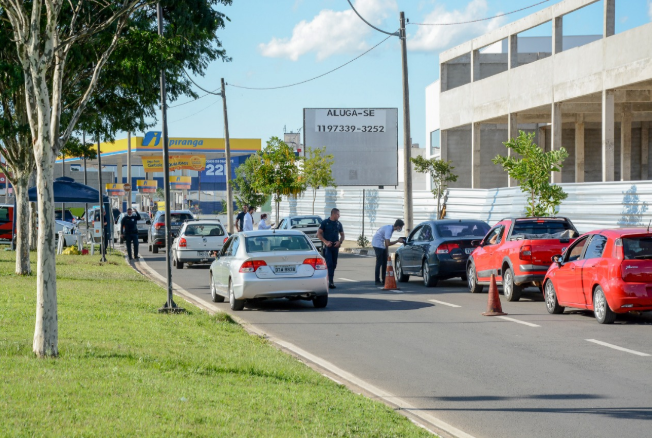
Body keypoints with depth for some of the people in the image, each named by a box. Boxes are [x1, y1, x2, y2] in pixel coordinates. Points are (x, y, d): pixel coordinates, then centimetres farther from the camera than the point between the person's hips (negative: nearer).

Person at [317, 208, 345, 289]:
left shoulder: (338, 224, 11)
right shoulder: (325, 223, -3)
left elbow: (342, 234, 18)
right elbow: (319, 234, -4)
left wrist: (340, 242, -2)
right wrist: (325, 242, -15)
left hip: (335, 247, 5)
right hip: (327, 246, -5)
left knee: (334, 265, 7)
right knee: (329, 264, -13)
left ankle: (330, 281, 16)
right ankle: (330, 282, -19)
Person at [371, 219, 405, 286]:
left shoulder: (391, 228, 6)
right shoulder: (388, 230, -24)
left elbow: (386, 243, 14)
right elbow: (388, 243, -26)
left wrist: (387, 252, 14)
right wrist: (398, 241, -16)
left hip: (381, 245, 10)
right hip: (377, 244, -10)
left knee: (384, 262, 10)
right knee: (379, 263, -9)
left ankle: (384, 280, 14)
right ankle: (377, 281, -6)